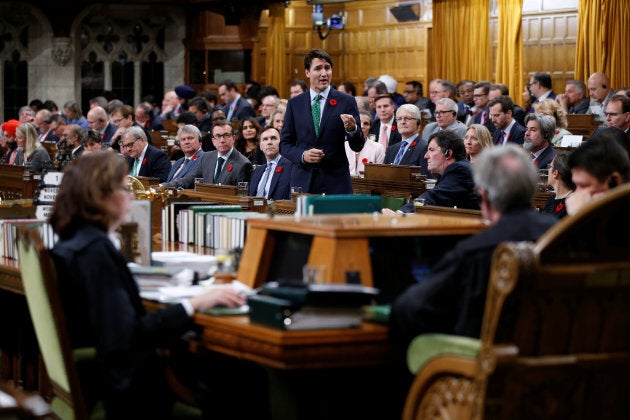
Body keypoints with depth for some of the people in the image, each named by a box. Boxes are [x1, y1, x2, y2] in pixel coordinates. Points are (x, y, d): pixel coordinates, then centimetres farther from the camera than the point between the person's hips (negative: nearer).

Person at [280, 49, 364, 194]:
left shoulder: (346, 102, 1)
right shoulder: (295, 103, 8)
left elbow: (357, 147, -1)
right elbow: (285, 144, 9)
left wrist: (352, 129, -22)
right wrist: (302, 155, -11)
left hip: (336, 183, -1)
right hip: (302, 182, 2)